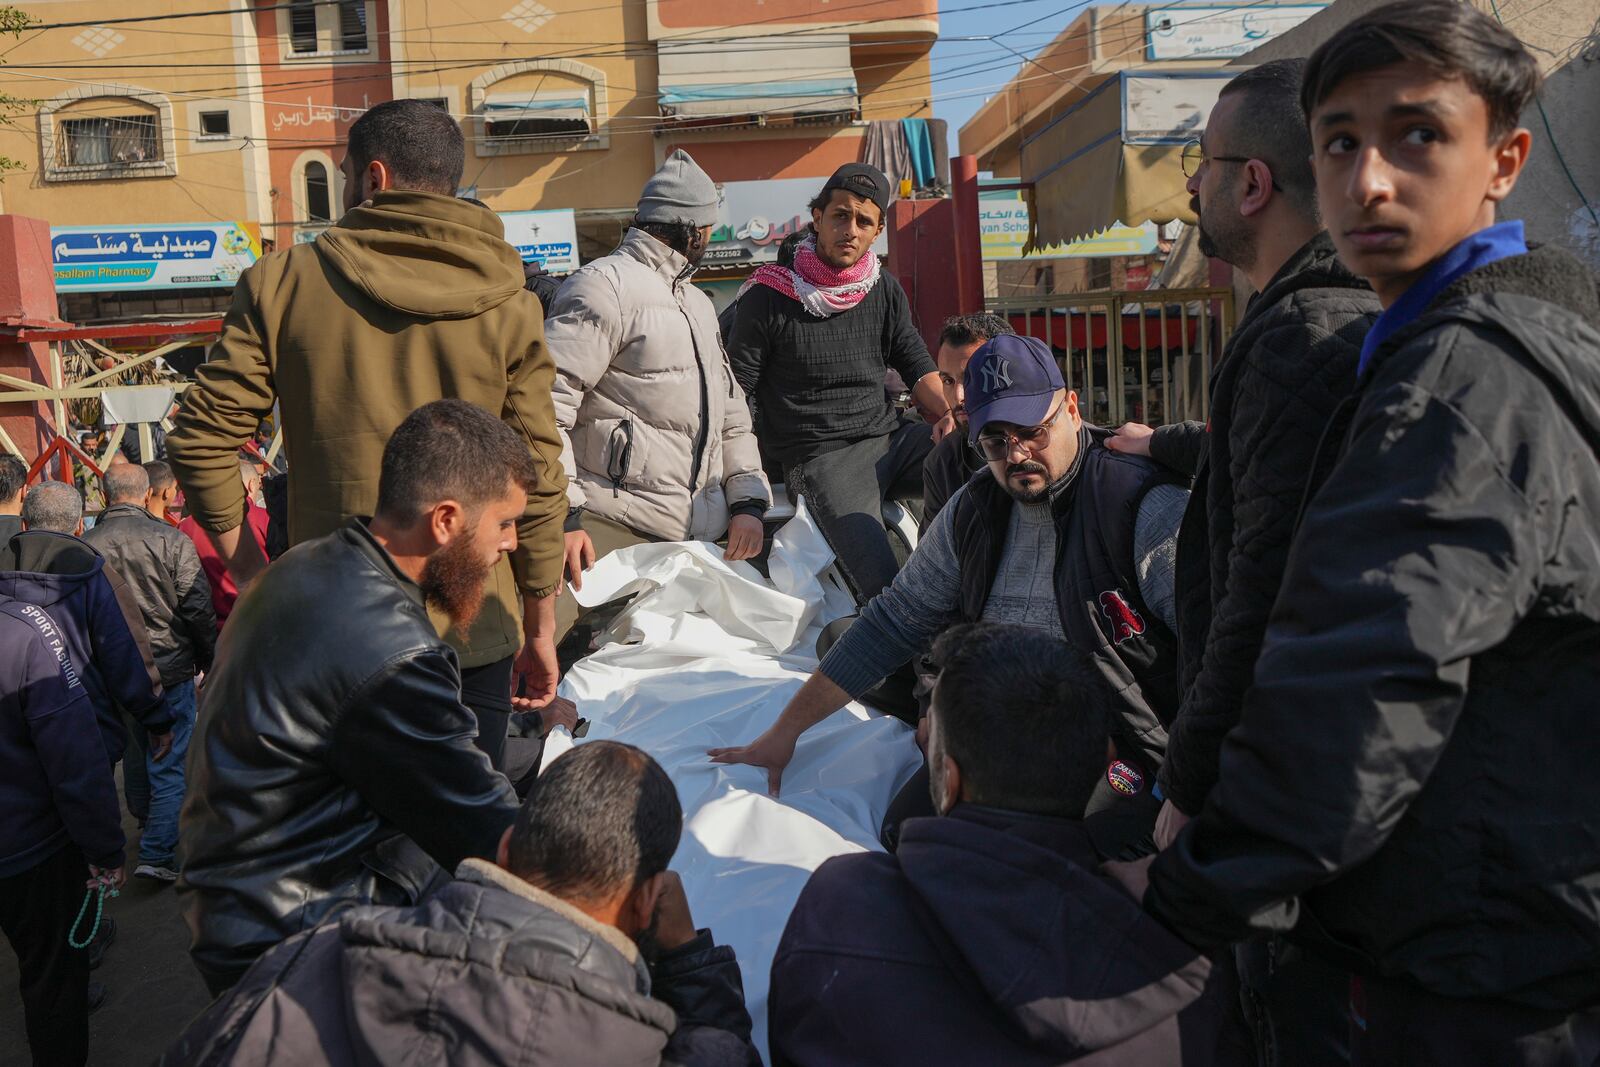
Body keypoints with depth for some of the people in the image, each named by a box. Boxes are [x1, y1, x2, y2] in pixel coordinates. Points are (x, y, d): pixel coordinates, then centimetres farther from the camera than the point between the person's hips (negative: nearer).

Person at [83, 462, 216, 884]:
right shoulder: (171, 541, -12)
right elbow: (198, 608, -11)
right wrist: (210, 661, 2)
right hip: (169, 670, -4)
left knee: (135, 757, 22)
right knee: (170, 765, 2)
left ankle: (149, 827, 42)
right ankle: (157, 854, -1)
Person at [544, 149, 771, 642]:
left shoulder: (698, 304, 26)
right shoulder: (606, 284, -3)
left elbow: (730, 413, 27)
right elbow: (545, 406, -12)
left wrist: (747, 500, 11)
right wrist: (562, 516, -18)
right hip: (613, 531, -8)